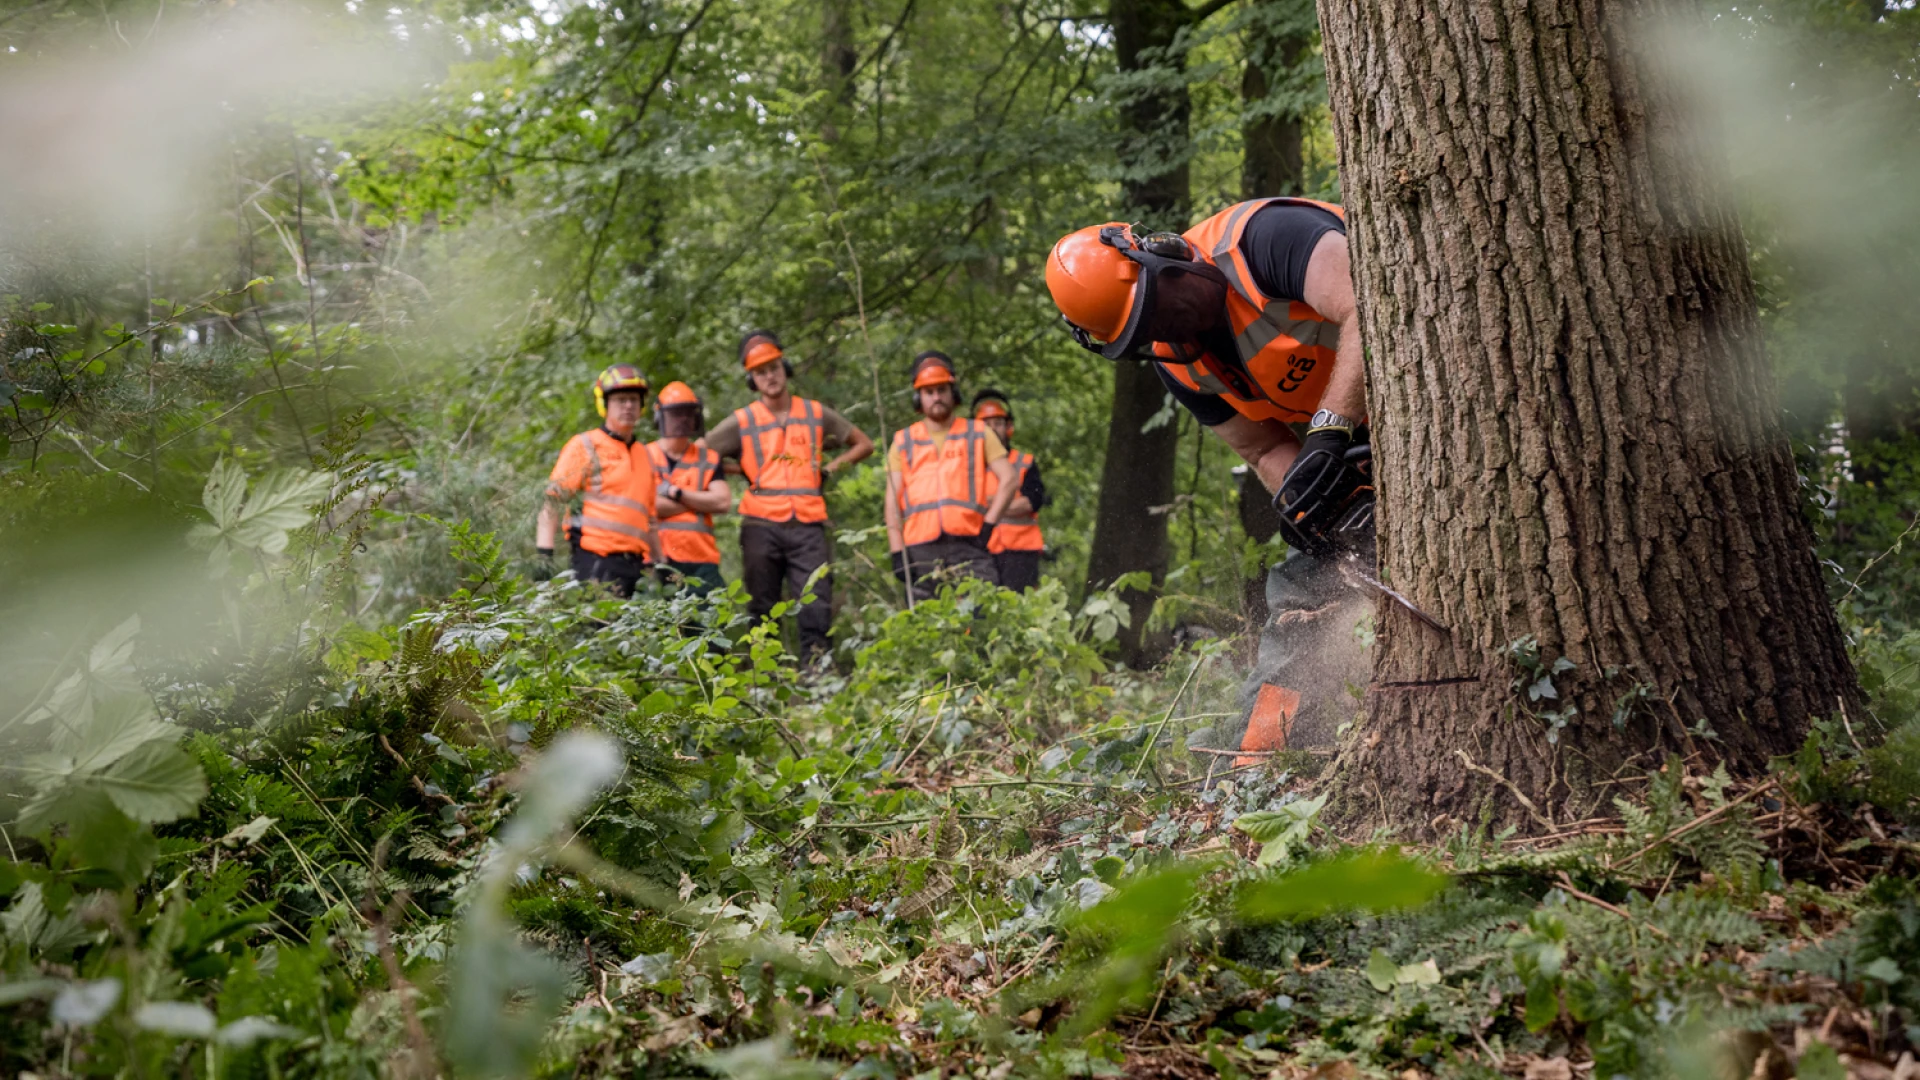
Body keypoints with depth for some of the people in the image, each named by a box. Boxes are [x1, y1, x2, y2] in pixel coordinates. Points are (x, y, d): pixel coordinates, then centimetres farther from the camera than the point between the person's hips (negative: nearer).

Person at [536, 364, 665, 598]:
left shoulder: (645, 455, 22)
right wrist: (544, 557, -14)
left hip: (636, 566, 7)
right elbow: (552, 501, -4)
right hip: (596, 563, -6)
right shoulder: (585, 447, 2)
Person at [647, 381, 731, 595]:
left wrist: (676, 493, -6)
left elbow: (724, 502, 2)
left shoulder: (708, 459, 16)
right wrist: (701, 501, -2)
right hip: (658, 561, -3)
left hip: (700, 561, 3)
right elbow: (643, 504, -9)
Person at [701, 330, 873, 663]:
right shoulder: (742, 421, 7)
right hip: (761, 526, 0)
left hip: (808, 526, 1)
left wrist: (829, 468, 8)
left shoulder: (816, 414, 12)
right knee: (762, 612, 2)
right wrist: (743, 471, 4)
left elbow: (864, 445, 21)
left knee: (816, 608, -8)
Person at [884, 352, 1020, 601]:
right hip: (921, 550, 1)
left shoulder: (978, 434, 16)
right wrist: (897, 552, 0)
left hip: (968, 545, -1)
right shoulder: (904, 442, 17)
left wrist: (988, 524, -3)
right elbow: (893, 502, 11)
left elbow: (1010, 480, 9)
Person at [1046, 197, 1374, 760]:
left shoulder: (1260, 236, -26)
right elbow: (1266, 450, -1)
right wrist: (1327, 502, -22)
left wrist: (1331, 431, -41)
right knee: (1303, 581, 4)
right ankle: (1256, 748, 7)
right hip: (1361, 439, 7)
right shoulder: (1179, 363, -3)